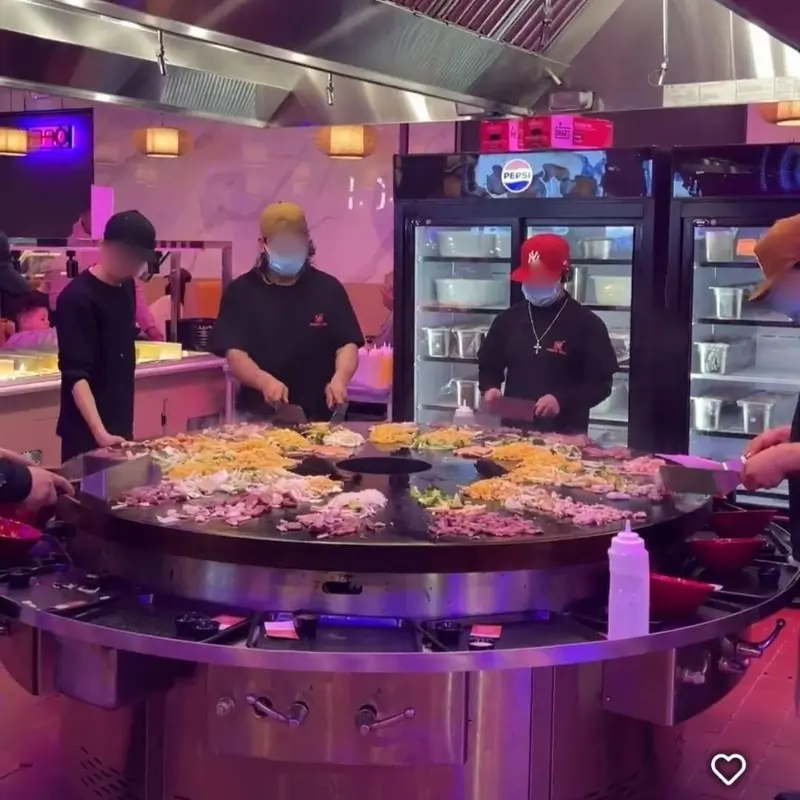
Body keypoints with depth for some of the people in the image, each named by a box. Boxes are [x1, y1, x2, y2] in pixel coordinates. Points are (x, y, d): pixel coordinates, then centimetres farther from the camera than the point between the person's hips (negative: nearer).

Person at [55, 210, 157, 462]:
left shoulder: (127, 287, 6)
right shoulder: (77, 299, -17)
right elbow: (75, 374, -23)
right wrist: (100, 432, -33)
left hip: (120, 424, 7)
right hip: (86, 432, -7)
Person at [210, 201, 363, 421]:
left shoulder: (328, 288, 3)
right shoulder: (241, 291, -1)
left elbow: (347, 344, -2)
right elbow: (234, 353, -9)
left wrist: (340, 379, -23)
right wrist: (264, 381, -28)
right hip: (258, 415, -1)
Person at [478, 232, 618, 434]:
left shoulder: (587, 324, -5)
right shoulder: (508, 319, 8)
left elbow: (601, 383, -6)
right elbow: (489, 365, 18)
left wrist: (562, 400, -22)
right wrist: (490, 388, -4)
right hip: (514, 428, 4)